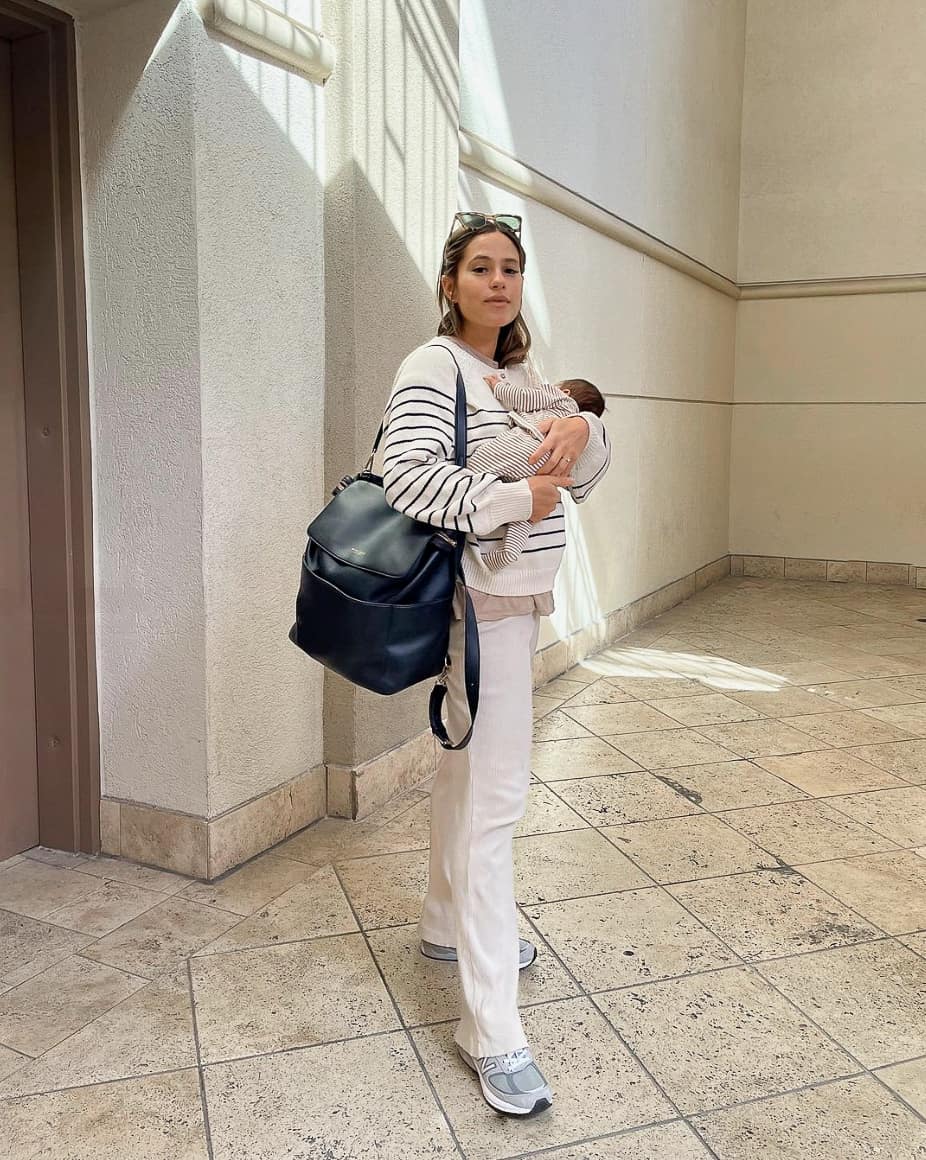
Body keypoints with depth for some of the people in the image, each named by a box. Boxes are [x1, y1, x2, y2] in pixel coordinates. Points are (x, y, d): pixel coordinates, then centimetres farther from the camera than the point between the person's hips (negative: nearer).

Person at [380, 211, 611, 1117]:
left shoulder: (517, 373, 14)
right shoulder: (434, 367, -11)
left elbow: (587, 477, 13)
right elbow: (406, 473, -26)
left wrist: (581, 432, -9)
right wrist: (517, 498, -20)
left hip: (517, 598, 9)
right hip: (482, 600, -9)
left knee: (464, 765, 20)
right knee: (493, 796, -10)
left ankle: (447, 924, 39)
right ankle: (491, 1029, -2)